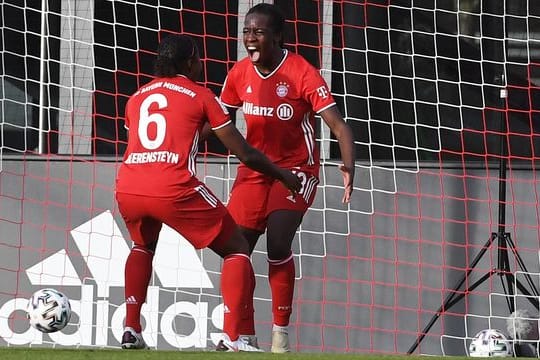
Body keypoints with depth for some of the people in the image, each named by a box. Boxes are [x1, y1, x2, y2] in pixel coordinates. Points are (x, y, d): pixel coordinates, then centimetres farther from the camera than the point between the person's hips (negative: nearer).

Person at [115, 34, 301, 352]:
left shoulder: (136, 97, 24)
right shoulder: (200, 95, 11)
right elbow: (245, 153, 11)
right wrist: (284, 176, 26)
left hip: (127, 189, 5)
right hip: (173, 188, -5)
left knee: (143, 246, 36)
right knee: (237, 250, 10)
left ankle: (131, 331, 26)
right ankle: (236, 338, -3)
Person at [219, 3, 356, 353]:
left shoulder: (302, 73, -19)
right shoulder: (240, 74, -4)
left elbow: (338, 124, -23)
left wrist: (349, 167, -39)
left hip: (296, 169, -5)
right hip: (254, 169, 5)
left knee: (278, 245, -20)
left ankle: (282, 334, -6)